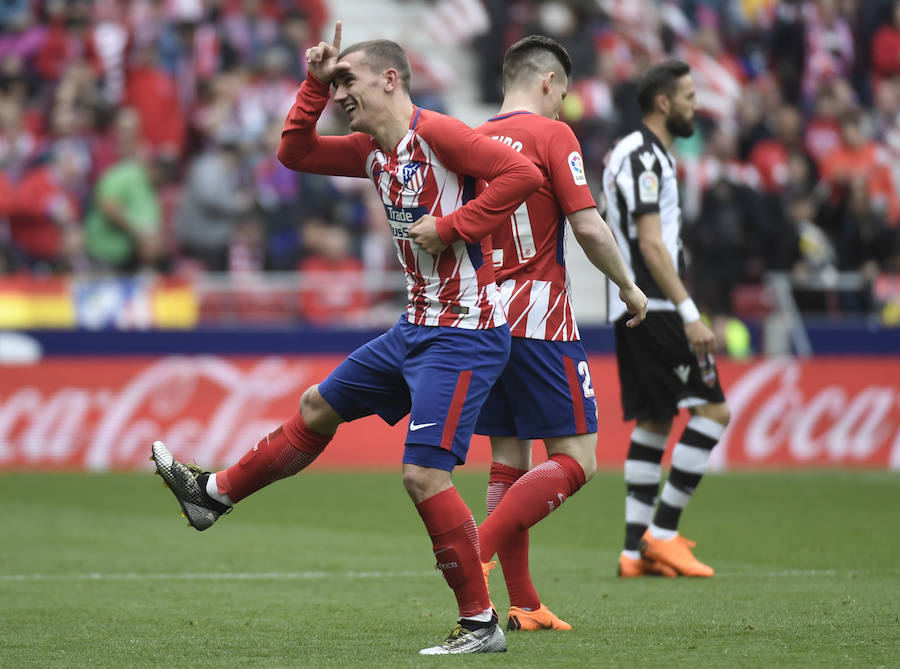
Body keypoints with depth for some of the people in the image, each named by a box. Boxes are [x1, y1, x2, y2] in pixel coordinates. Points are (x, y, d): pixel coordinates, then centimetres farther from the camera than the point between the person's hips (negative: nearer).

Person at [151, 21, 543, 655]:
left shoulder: (436, 133, -17)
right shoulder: (373, 152, 11)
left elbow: (523, 173, -26)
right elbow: (295, 152, 21)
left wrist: (449, 227, -23)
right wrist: (314, 83, 8)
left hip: (464, 336, -10)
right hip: (416, 329, 10)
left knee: (424, 474, -14)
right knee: (319, 407, 22)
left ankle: (481, 623, -6)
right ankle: (215, 495, 40)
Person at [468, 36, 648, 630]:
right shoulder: (551, 134, -7)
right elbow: (588, 226, -13)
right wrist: (628, 286, 1)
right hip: (540, 321, -7)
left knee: (509, 462, 10)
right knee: (577, 461, -4)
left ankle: (523, 604, 8)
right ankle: (478, 552, -21)